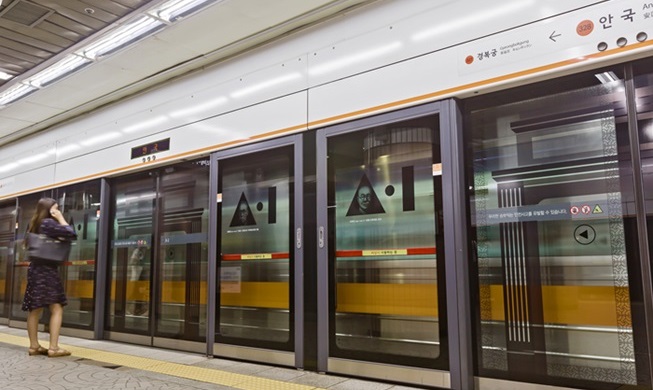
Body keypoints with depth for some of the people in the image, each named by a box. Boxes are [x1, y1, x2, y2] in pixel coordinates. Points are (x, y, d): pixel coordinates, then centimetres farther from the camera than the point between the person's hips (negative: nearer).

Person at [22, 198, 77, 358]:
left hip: (35, 268, 9)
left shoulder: (34, 224, 16)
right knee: (56, 309, -8)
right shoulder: (48, 223, -10)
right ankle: (53, 348, -11)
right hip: (47, 269, -9)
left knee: (35, 310, 9)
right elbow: (71, 233, -15)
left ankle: (34, 346, 13)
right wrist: (61, 218, -3)